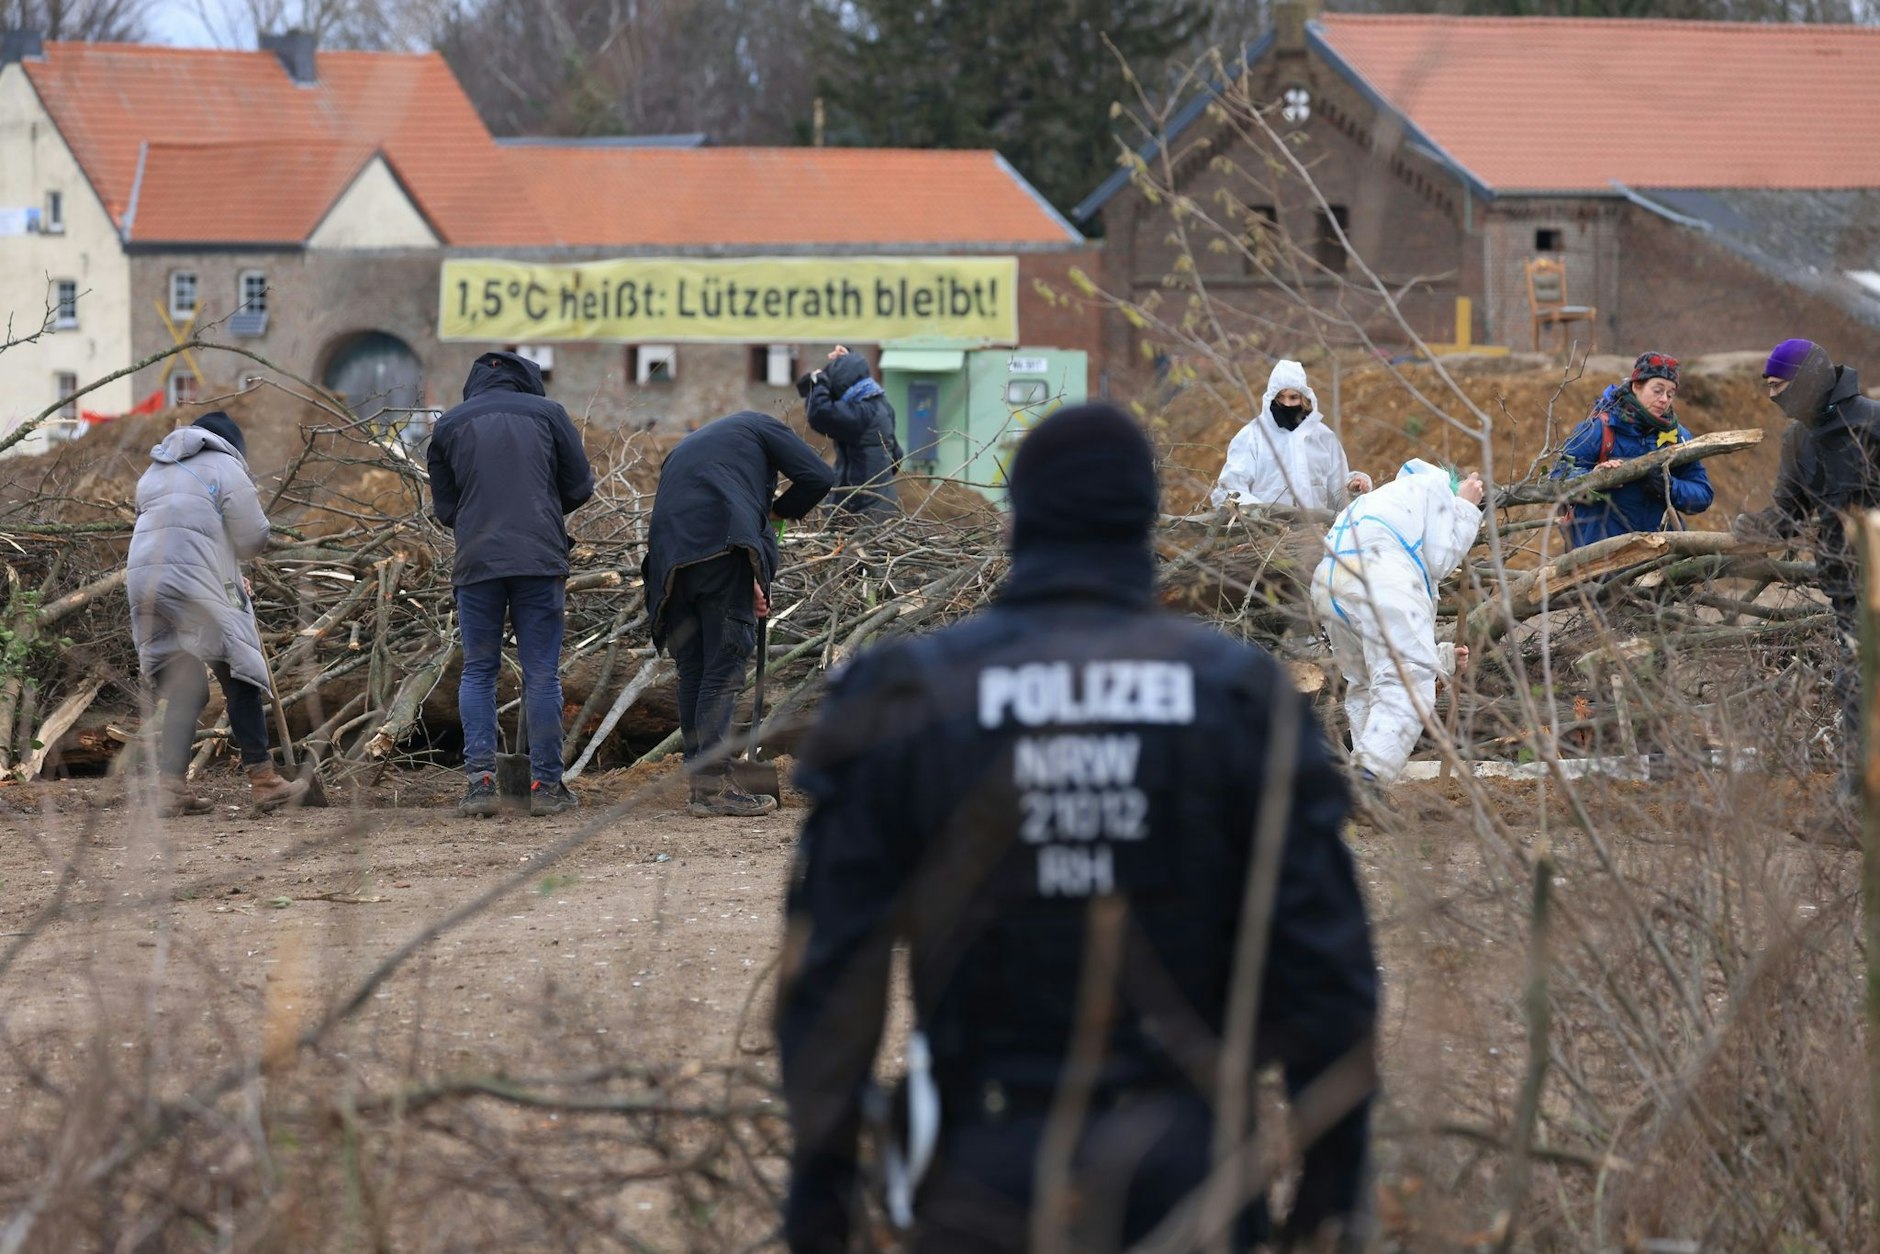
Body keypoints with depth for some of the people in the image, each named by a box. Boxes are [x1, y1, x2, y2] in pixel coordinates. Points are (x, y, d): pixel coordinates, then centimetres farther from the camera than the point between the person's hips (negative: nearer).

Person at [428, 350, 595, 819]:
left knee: (478, 672, 8)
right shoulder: (546, 412, 7)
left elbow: (443, 508, 10)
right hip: (541, 560, -1)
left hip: (476, 564, 1)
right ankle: (545, 784, 2)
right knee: (541, 672, 3)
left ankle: (480, 780, -5)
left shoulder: (449, 425, 10)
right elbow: (580, 486, 8)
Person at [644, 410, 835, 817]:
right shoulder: (759, 426, 19)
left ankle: (699, 780, 12)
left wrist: (748, 585, 28)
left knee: (692, 672, 12)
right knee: (725, 668, -5)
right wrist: (780, 510, 23)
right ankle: (715, 784, -11)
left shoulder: (683, 451, 36)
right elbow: (818, 477, 6)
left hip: (670, 554, 6)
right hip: (723, 547, -6)